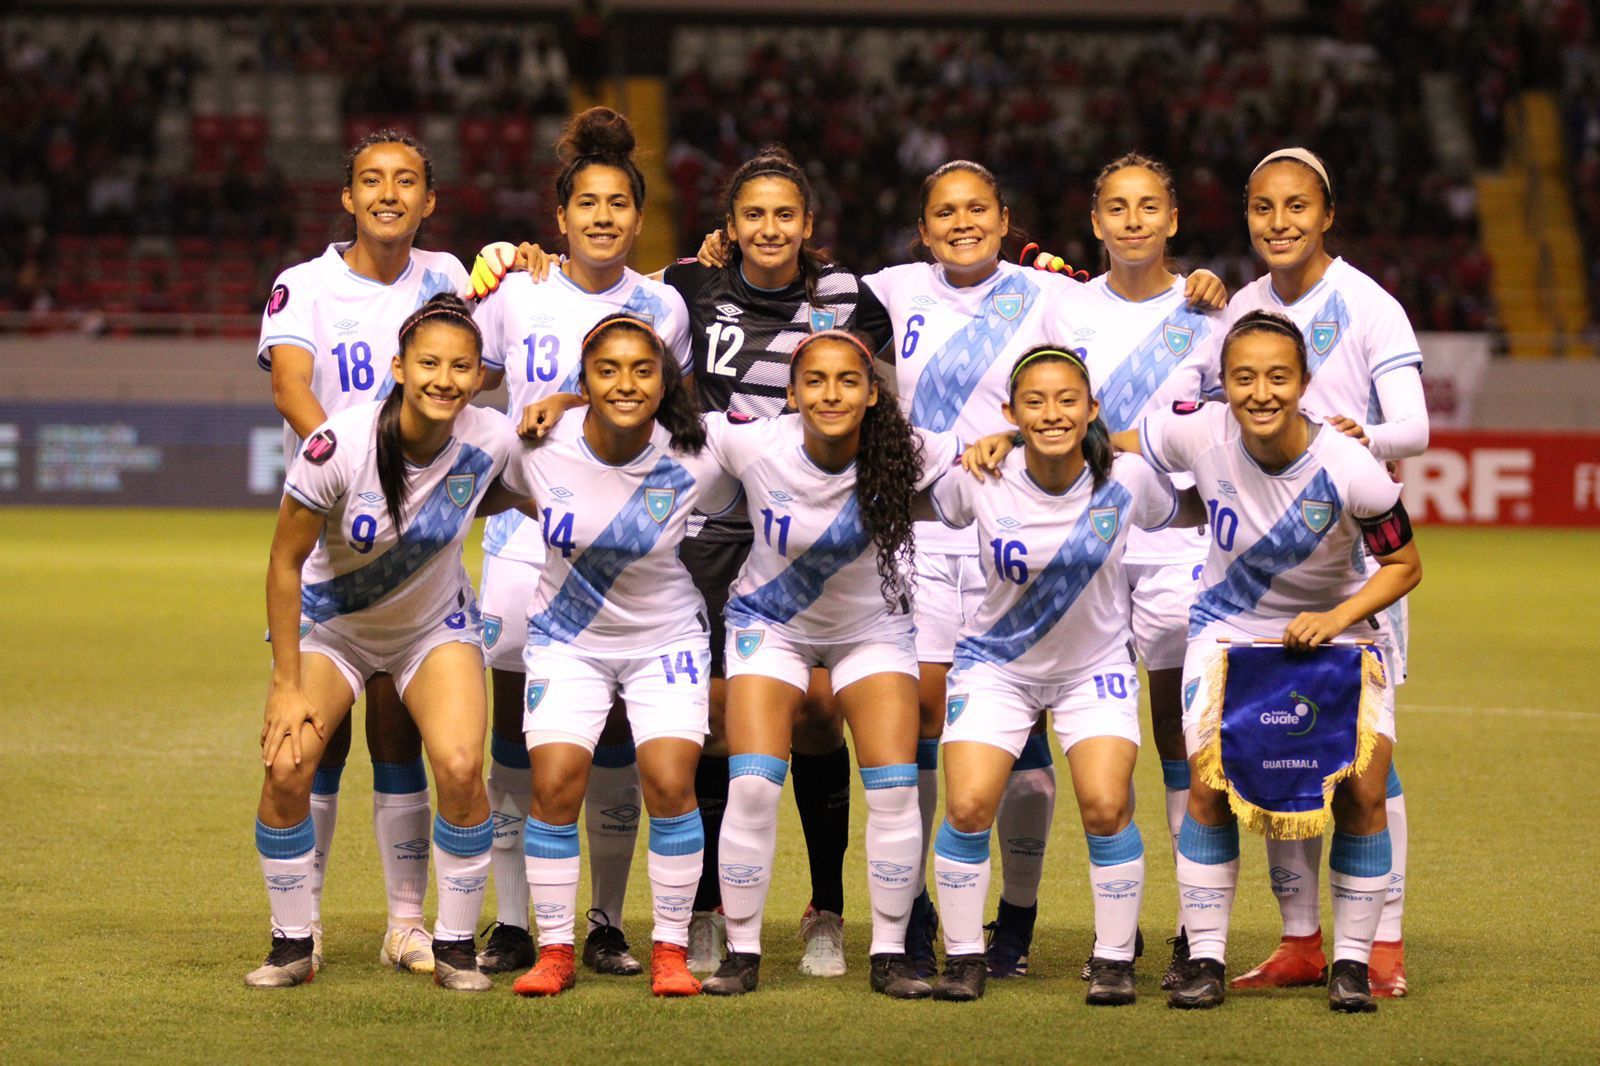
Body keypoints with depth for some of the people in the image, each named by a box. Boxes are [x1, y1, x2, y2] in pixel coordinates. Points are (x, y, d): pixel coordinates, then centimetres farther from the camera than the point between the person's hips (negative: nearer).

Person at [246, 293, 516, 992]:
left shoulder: (491, 440, -21)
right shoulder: (339, 445, -28)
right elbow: (285, 562, -17)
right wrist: (286, 685, -16)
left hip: (436, 626, 1)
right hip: (330, 625, -1)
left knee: (460, 768, -21)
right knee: (286, 769, -19)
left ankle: (456, 946, -3)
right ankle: (291, 945, 1)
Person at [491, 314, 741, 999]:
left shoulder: (692, 465, -20)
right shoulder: (542, 445, -17)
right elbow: (500, 493, 6)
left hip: (665, 640, -1)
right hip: (567, 639, 1)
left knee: (670, 785, -14)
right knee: (554, 785, -11)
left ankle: (671, 950, 3)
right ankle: (554, 951, 5)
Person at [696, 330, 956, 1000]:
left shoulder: (903, 454, -25)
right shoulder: (754, 446, -26)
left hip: (873, 626, 1)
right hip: (771, 624, 0)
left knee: (895, 787, -9)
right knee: (752, 786, -12)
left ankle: (889, 956, 4)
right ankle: (741, 954, 2)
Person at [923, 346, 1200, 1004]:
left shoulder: (1127, 480, -18)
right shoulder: (979, 481, -18)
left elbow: (1191, 515, 3)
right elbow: (913, 511, 4)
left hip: (1096, 663, 0)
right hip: (996, 662, 0)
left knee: (1106, 806, -17)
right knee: (967, 806, -14)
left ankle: (1114, 960, 3)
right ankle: (964, 958, 6)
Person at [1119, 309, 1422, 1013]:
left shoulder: (1351, 470, -27)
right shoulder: (1200, 433, -22)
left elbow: (1404, 566, -11)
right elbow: (1103, 447, -3)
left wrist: (1336, 619, -25)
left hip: (1338, 631, -1)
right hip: (1229, 630, 1)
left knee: (1362, 793, -13)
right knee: (1209, 788, -13)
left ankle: (1352, 960, 4)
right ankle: (1205, 959, 1)